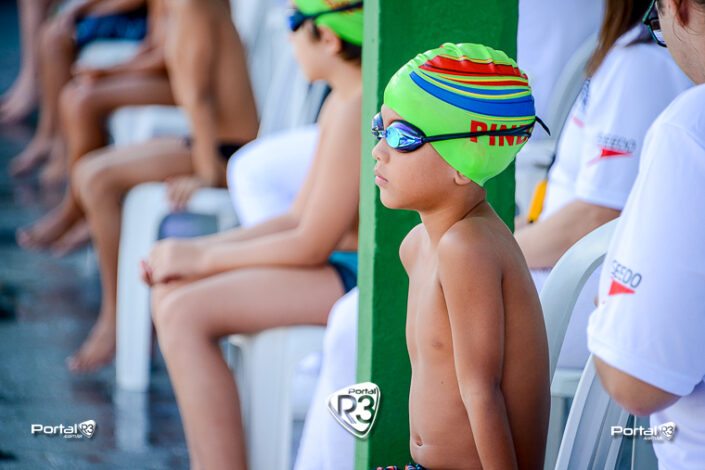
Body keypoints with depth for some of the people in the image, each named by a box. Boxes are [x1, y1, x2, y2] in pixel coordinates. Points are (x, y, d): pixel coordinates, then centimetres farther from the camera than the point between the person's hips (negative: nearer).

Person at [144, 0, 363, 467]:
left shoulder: (359, 112, -19)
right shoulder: (343, 102, 13)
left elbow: (310, 245, -18)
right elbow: (298, 219, 14)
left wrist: (202, 258, -7)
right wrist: (195, 249, 5)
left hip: (363, 280, -11)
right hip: (341, 262, 11)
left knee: (186, 314, -18)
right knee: (171, 293, 7)